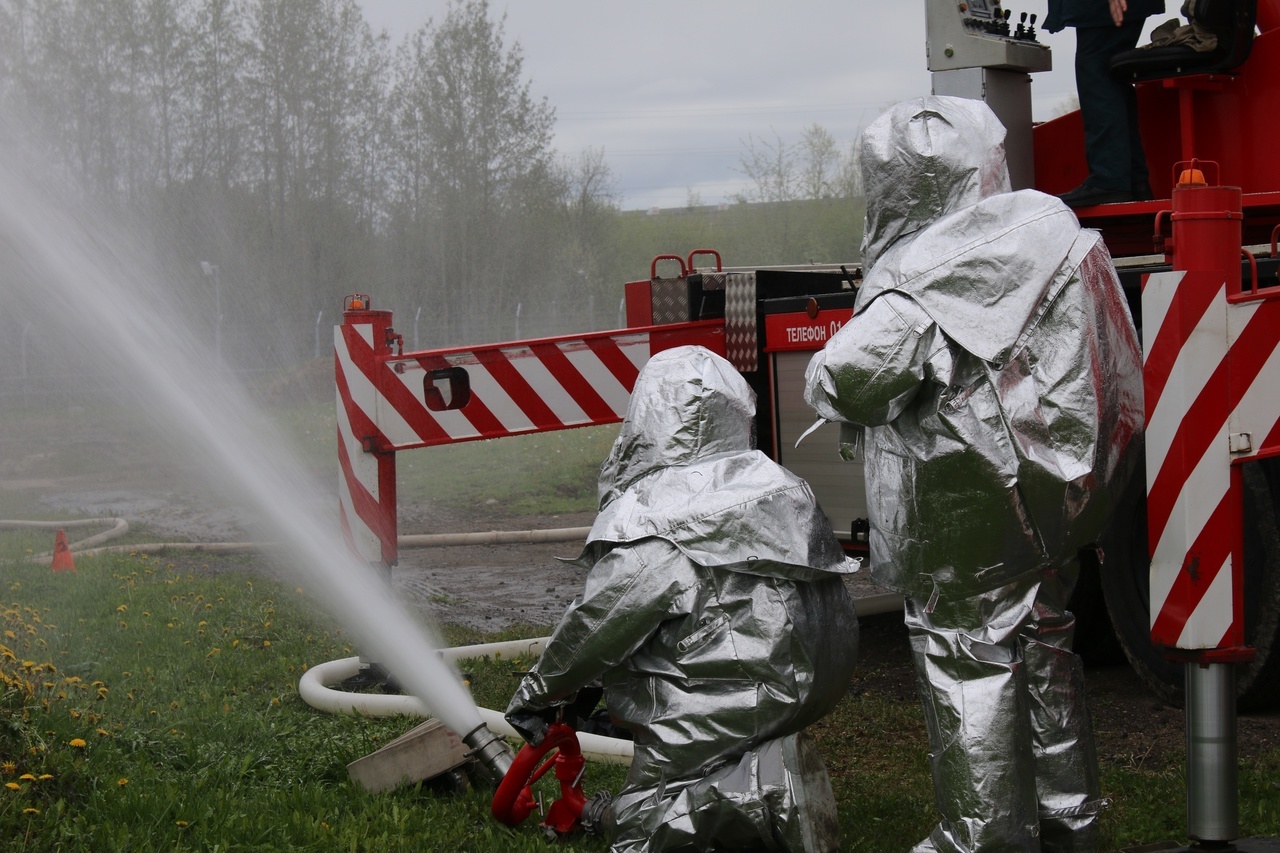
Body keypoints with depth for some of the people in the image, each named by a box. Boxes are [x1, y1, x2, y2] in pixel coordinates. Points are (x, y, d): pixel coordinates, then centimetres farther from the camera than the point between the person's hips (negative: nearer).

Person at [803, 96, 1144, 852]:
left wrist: (825, 373, -4)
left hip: (966, 512, -8)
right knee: (1044, 645, 20)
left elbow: (847, 379, -27)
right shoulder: (1049, 227, 0)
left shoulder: (920, 281, -21)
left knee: (969, 657, 4)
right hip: (1054, 490, 8)